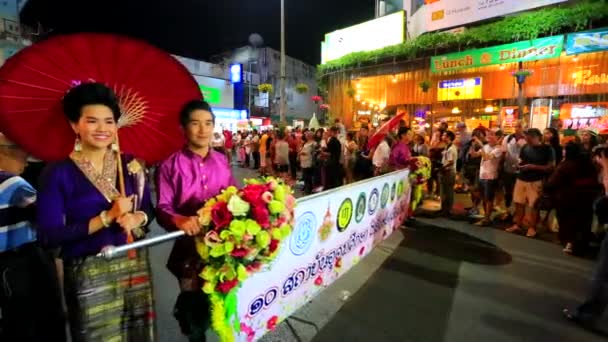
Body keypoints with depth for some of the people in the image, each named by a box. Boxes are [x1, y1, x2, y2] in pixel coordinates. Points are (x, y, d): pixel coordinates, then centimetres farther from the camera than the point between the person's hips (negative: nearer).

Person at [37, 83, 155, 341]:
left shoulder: (131, 165, 2)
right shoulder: (58, 173, -9)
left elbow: (149, 210, 7)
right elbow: (49, 235, -13)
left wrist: (136, 218, -15)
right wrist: (107, 217, -20)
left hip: (136, 266, 4)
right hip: (89, 274, -3)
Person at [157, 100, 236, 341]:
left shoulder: (222, 162, 5)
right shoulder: (170, 166, -8)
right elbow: (162, 208, -12)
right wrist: (179, 220, -32)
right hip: (190, 247, -3)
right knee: (195, 308, 16)